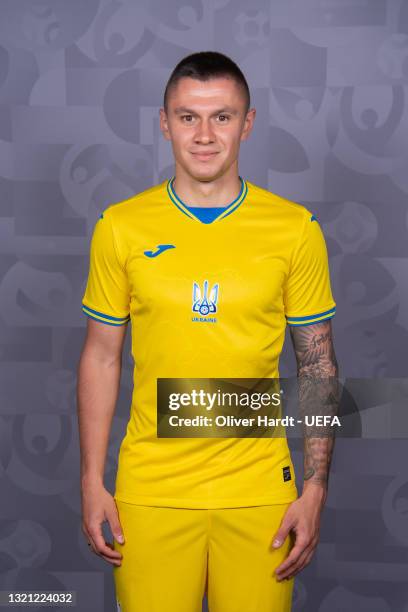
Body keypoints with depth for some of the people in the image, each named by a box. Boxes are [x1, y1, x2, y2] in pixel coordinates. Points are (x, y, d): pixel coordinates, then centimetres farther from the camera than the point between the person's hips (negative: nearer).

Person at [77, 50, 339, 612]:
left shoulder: (296, 229, -4)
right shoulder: (121, 226, -3)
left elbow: (318, 364, 1)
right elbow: (101, 357, 3)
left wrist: (315, 489, -2)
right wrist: (92, 482, 2)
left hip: (258, 489, 0)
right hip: (150, 488, 0)